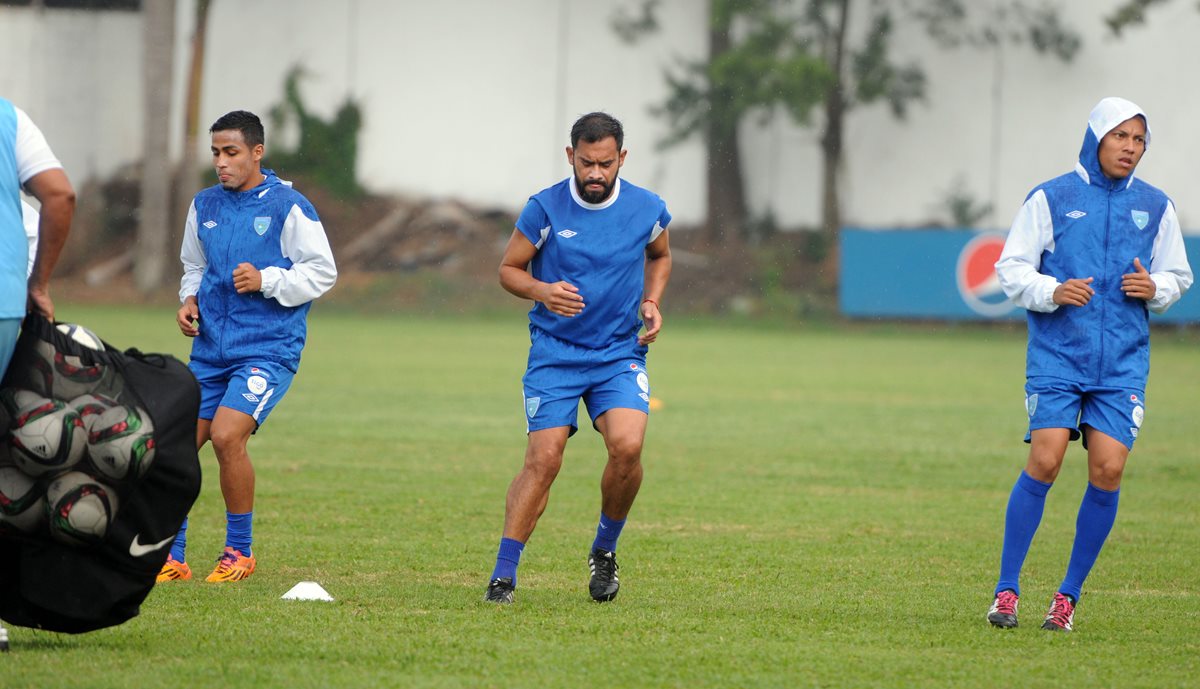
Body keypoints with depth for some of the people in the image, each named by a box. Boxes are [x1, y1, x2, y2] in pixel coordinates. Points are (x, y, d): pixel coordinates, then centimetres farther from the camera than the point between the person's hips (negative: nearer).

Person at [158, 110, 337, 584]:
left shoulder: (288, 207, -7)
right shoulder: (205, 205, 10)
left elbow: (323, 272, -5)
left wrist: (266, 281, -16)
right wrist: (189, 299, 5)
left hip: (268, 347, -6)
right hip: (211, 347, 6)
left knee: (226, 435, -22)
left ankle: (240, 552, -5)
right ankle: (171, 559, 13)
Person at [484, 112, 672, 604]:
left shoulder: (647, 209, -1)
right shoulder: (544, 209, -8)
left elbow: (660, 255, 21)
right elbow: (508, 268, 2)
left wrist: (651, 302, 4)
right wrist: (541, 291, -18)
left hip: (620, 354, 1)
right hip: (554, 354, -1)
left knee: (627, 447, -21)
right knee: (543, 459, -12)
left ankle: (604, 550, 4)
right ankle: (503, 575, -4)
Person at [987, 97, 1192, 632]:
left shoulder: (1156, 207, 10)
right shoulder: (1051, 198, 2)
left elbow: (1177, 276, 19)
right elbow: (1011, 268, 3)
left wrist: (1155, 288, -3)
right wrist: (1052, 292, -16)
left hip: (1124, 362, 2)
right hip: (1057, 354, -2)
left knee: (1108, 470, -9)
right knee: (1045, 461, -15)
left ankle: (1069, 596, 5)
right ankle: (1006, 591, -5)